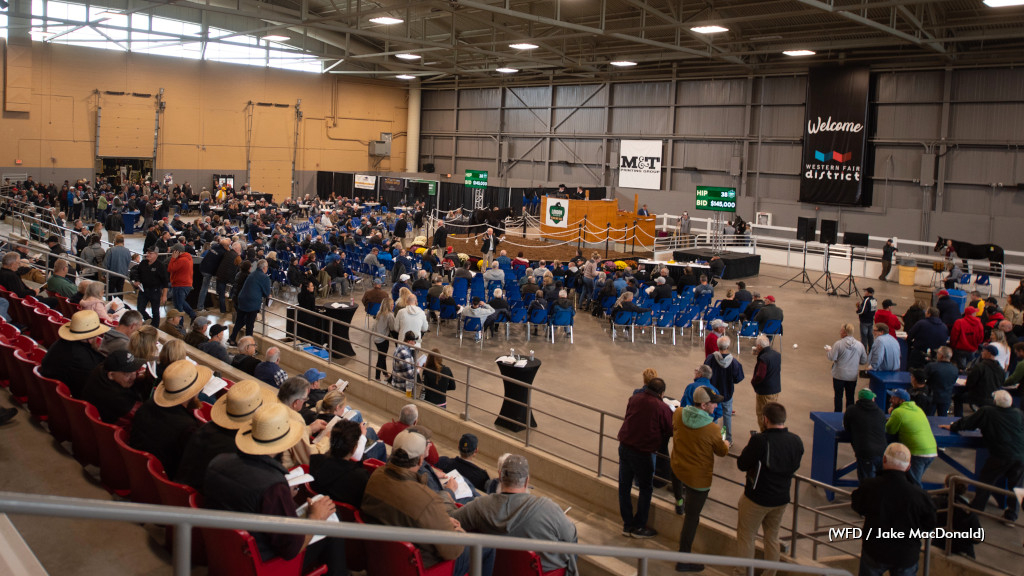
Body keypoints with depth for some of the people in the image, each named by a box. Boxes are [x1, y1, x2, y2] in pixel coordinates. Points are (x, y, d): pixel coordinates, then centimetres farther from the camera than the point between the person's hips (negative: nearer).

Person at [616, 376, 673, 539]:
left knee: (624, 487, 14)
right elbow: (669, 432, -3)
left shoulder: (633, 399, 1)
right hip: (643, 452, -5)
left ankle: (627, 525, 25)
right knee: (646, 489, 13)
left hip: (624, 447, 5)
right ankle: (638, 527, 19)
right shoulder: (663, 408, -12)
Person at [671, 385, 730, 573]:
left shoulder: (678, 414, -12)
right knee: (692, 517, 6)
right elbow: (722, 451, -7)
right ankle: (684, 560, 15)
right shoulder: (712, 429, -26)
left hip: (677, 469, 5)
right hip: (698, 477, -5)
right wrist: (726, 443, 17)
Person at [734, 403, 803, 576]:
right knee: (772, 537, 23)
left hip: (756, 499, -6)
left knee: (746, 536, 13)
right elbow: (795, 466, 8)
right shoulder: (797, 441, -7)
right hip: (781, 499, 6)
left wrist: (747, 448, -1)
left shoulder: (760, 440, -27)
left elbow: (742, 465, -17)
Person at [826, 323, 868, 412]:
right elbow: (864, 360, 4)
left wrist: (828, 350, 2)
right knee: (850, 397, 14)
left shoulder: (838, 344, -17)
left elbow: (832, 357, -17)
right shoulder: (860, 345, -3)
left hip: (839, 375, -3)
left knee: (838, 396, 9)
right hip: (853, 376, 3)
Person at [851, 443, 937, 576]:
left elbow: (856, 506, 0)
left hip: (875, 551, 0)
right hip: (906, 556, 0)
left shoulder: (869, 486, -20)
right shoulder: (919, 494, -21)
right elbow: (930, 524, -5)